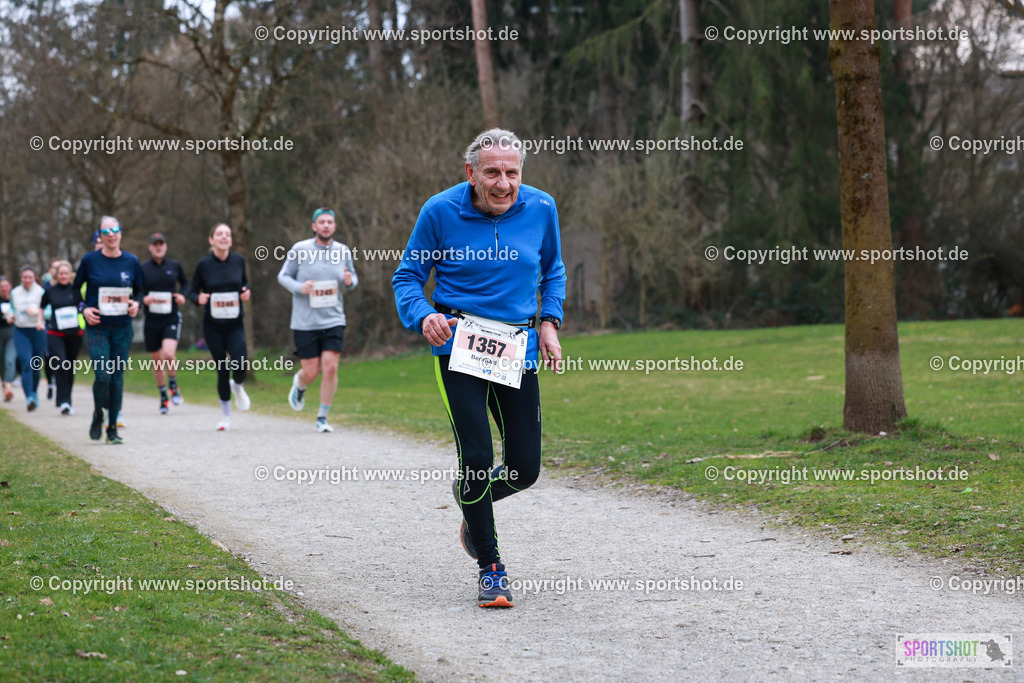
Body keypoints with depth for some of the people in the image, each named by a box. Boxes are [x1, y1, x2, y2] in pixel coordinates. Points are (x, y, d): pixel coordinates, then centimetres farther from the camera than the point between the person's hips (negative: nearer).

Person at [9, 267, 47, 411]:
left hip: (38, 331, -1)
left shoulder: (41, 292, -3)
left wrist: (37, 312, -27)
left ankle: (34, 392, 37)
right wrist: (11, 315, 2)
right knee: (26, 364, -15)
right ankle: (29, 398, -22)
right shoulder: (15, 293, 9)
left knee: (36, 366, 9)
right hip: (20, 332, 1)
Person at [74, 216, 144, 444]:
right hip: (97, 328, -2)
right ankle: (98, 415, 14)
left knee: (117, 378, 4)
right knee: (102, 376, -13)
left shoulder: (131, 261, 3)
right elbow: (75, 288, 9)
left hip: (122, 328, 2)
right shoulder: (90, 260, -3)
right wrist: (84, 309, -6)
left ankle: (112, 427, 15)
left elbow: (139, 289, 16)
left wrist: (136, 303, -5)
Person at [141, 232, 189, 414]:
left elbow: (185, 283, 18)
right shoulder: (143, 269, 0)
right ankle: (163, 397, 26)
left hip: (172, 319, -1)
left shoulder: (175, 266, 3)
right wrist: (143, 299, -14)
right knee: (157, 361, 9)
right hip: (151, 320, 2)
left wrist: (182, 295, -1)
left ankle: (173, 385, 5)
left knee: (169, 353, -23)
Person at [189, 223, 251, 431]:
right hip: (213, 325, -1)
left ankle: (237, 386, 22)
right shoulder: (204, 264, -5)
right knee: (222, 369, 2)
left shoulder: (238, 260, 1)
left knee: (240, 366, -17)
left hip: (235, 324, 1)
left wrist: (247, 292, -4)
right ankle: (226, 415, 20)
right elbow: (192, 291, 4)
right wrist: (199, 298, -18)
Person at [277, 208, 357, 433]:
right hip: (305, 322, -2)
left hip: (333, 320, 2)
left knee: (330, 368, -11)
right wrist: (299, 287, -17)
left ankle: (322, 418, 4)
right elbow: (283, 276, 4)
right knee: (311, 372, 0)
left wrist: (350, 281, -8)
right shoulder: (299, 249, -4)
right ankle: (299, 385, 39)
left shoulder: (343, 251, 3)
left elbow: (352, 277, 17)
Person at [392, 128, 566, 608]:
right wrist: (423, 316, -18)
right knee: (477, 457, -11)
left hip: (518, 348, 3)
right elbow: (407, 276, 2)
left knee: (525, 468, 3)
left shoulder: (540, 209, 0)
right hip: (459, 344, -3)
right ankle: (491, 570, 5)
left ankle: (472, 501, 39)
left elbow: (552, 270, 18)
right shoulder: (441, 211, -8)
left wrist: (549, 322, 5)